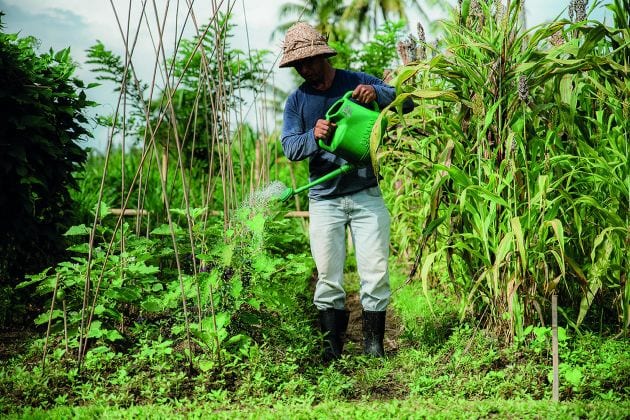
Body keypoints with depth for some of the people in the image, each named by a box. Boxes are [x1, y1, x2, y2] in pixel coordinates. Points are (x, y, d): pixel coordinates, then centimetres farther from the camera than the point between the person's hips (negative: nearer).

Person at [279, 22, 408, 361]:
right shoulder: (297, 101, 5)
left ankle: (373, 345, 6)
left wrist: (377, 93, -25)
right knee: (328, 280, 2)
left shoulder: (358, 83, 2)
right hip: (324, 201, 1)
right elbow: (289, 147, -6)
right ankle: (332, 348, 9)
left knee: (376, 275, -3)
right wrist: (314, 136, -27)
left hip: (366, 196, -1)